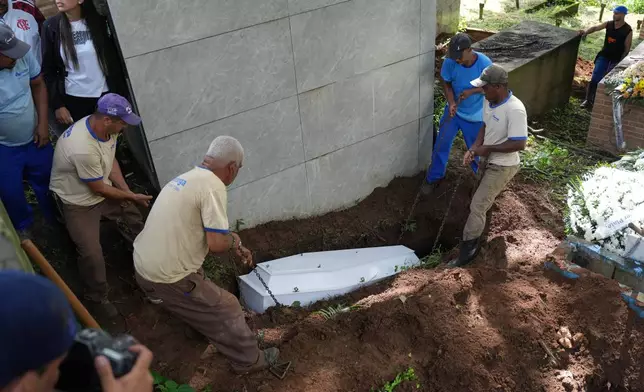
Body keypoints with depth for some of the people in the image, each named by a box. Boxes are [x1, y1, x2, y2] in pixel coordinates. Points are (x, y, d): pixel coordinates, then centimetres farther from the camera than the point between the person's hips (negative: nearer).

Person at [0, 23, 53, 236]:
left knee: (49, 182, 21)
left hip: (34, 138, 3)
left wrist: (43, 123, -5)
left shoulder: (24, 54, -19)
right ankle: (23, 228, 44)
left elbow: (38, 85, -1)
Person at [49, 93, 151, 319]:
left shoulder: (106, 128, -14)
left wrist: (127, 192, -4)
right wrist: (132, 197, -10)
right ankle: (97, 298, 8)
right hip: (79, 201, -8)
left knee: (135, 217, 13)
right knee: (92, 253, -16)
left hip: (102, 188, 8)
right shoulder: (83, 149, -39)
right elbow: (99, 189, -24)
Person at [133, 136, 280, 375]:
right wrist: (233, 240, -1)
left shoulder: (188, 177, 10)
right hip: (166, 278, -9)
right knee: (227, 309, 9)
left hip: (143, 266, 9)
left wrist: (235, 248, 24)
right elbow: (216, 244, -22)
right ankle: (249, 360, 25)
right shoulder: (213, 186, -18)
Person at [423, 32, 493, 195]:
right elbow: (446, 83, -5)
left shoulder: (485, 63, -26)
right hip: (454, 111, 2)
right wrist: (451, 102, -22)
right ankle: (434, 177, 29)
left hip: (476, 115, -2)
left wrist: (471, 91, -28)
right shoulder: (450, 62, -20)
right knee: (441, 145, 7)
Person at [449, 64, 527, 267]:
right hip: (490, 161, 9)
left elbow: (519, 144, -31)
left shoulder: (515, 109, -30)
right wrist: (474, 148, -4)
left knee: (477, 205, -8)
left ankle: (468, 248, 5)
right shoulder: (489, 101, -3)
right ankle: (474, 238, 45)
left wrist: (487, 148, -23)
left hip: (503, 166, -9)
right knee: (482, 200, 24)